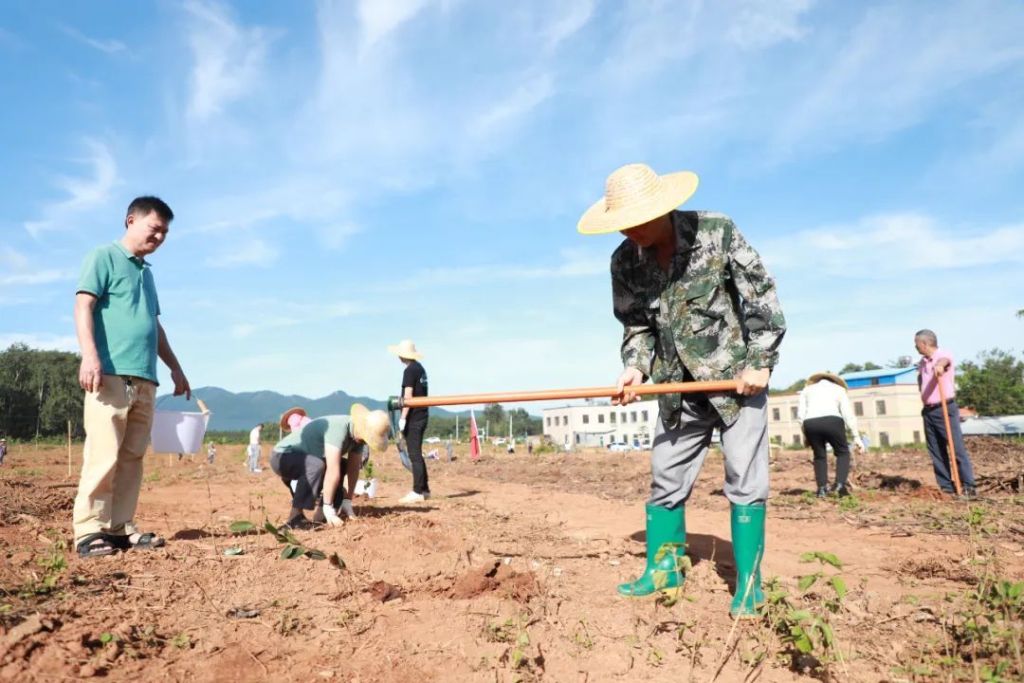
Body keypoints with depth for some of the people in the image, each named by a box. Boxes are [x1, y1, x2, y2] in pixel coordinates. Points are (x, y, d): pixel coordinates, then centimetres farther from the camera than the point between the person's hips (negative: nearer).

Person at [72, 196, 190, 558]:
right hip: (111, 373, -7)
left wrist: (175, 368, 27)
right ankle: (89, 530, -3)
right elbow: (83, 306, -7)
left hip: (144, 379, 7)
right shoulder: (103, 257, 4)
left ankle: (119, 527, 10)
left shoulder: (146, 272, 25)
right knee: (103, 455, -8)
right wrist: (90, 355, -20)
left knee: (132, 457, 5)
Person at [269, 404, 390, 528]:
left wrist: (347, 502, -1)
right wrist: (328, 508, -31)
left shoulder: (359, 434, -4)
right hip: (281, 457, -9)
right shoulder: (338, 427, -31)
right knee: (316, 465, -34)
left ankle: (322, 514, 5)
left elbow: (354, 468, 1)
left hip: (301, 458, 9)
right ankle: (295, 517, -25)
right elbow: (332, 471, -33)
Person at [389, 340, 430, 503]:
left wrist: (403, 418, -16)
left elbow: (408, 396, -17)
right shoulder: (420, 368, 15)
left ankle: (418, 492, -5)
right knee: (417, 454, 15)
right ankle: (424, 489, 19)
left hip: (413, 418, -9)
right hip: (421, 416, 9)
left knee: (414, 455, -6)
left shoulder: (410, 370, -12)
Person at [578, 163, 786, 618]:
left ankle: (748, 583, 13)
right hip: (678, 387, 4)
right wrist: (635, 367, -12)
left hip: (737, 375, -3)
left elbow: (761, 293, -9)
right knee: (665, 477, 8)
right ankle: (662, 571, 23)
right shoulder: (624, 261, -5)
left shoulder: (717, 232, -14)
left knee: (744, 479, -1)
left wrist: (760, 361, -13)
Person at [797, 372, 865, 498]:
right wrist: (857, 437, 10)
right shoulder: (839, 389, 25)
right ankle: (840, 484, 1)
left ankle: (822, 488, 10)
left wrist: (806, 434, 21)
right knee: (843, 452, 18)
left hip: (811, 423, 2)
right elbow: (848, 414, 12)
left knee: (819, 456, 19)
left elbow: (800, 414, 15)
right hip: (832, 421, -1)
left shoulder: (807, 389, 28)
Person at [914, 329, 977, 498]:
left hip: (945, 409, -7)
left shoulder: (944, 354, -9)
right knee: (936, 451, 7)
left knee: (957, 448, -7)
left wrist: (939, 365, -58)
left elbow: (944, 361, -35)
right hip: (928, 411, 7)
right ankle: (946, 487, 12)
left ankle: (968, 487, -3)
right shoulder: (922, 362, 12)